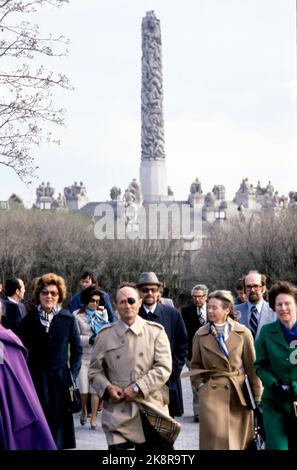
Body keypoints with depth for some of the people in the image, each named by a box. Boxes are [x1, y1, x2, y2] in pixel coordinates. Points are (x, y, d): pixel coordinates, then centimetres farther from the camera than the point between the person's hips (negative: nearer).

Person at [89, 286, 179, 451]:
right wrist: (107, 387, -7)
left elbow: (164, 368, -5)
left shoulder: (155, 332, 2)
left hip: (150, 408, 0)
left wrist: (137, 388, -13)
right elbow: (95, 370, 13)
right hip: (118, 411, 0)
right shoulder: (105, 335, 7)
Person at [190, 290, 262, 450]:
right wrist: (200, 386, 0)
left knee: (240, 440, 7)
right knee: (217, 438, -10)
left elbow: (252, 365, 3)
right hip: (212, 394, -1)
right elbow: (195, 365, 14)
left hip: (239, 393, 1)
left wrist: (257, 396, 2)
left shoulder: (243, 333, 1)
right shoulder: (201, 335, 4)